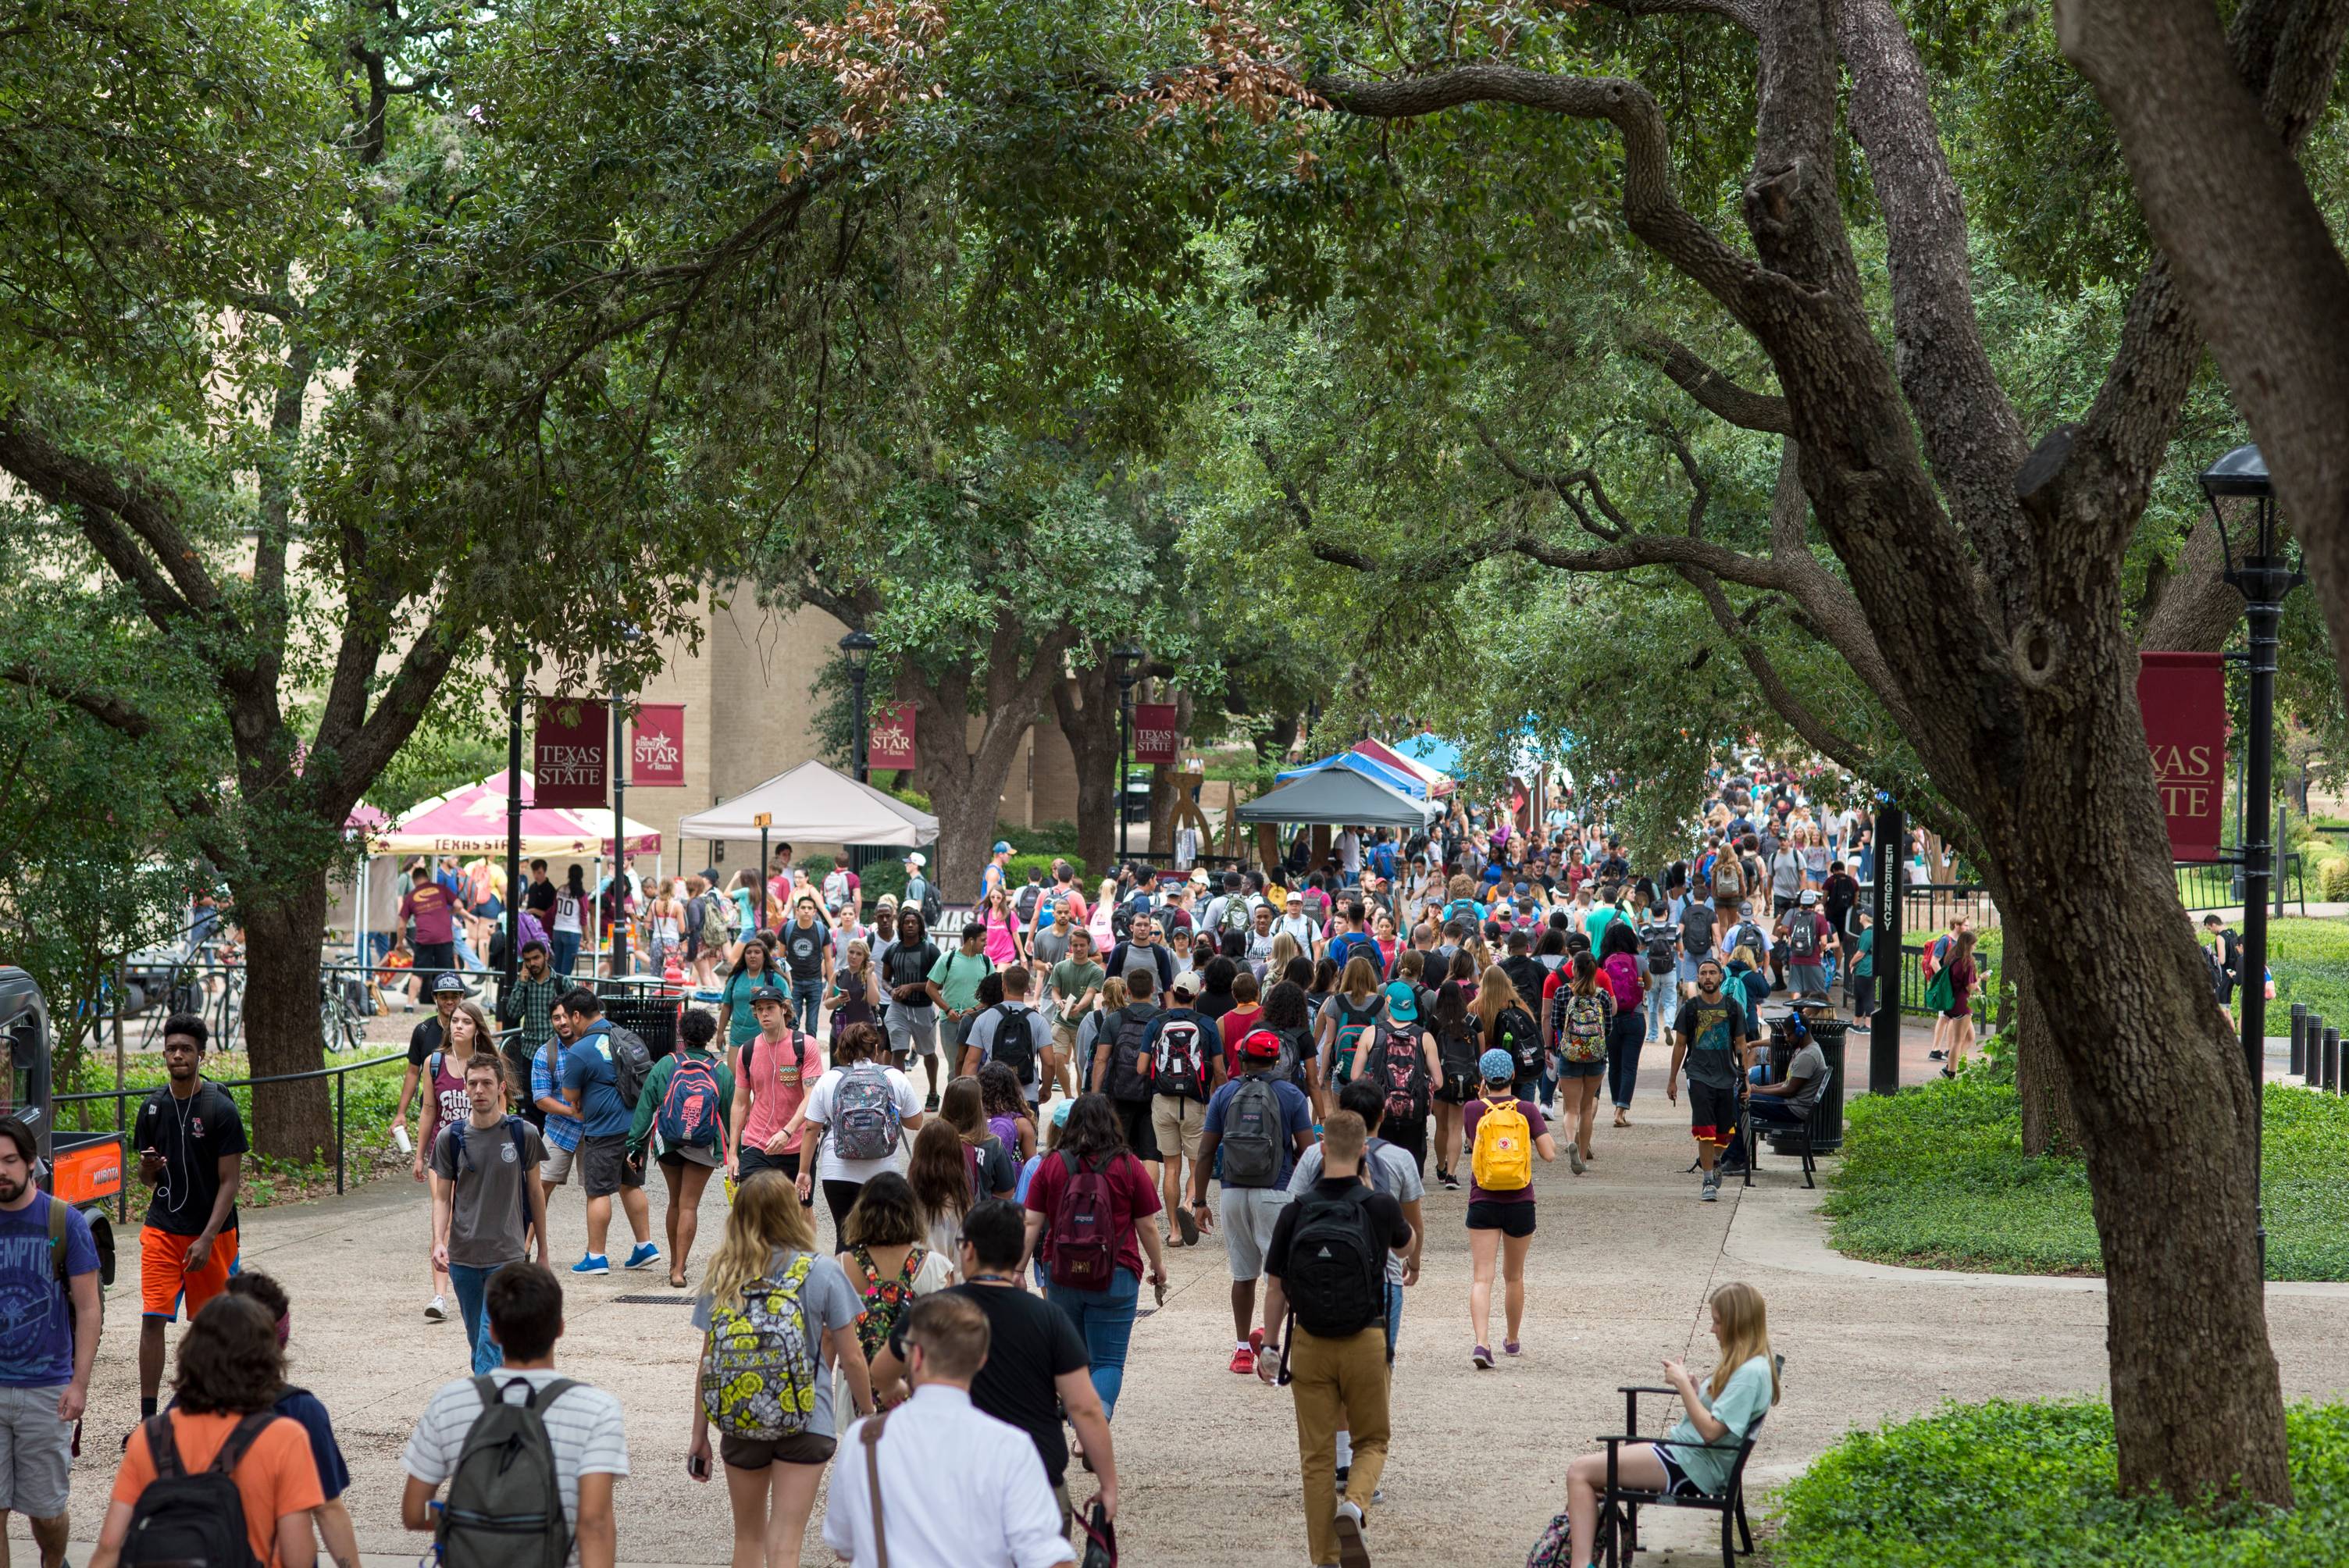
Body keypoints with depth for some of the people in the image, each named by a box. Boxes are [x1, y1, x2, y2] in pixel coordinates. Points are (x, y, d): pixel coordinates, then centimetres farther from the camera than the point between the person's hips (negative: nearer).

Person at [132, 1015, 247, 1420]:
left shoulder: (220, 1109, -10)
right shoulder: (153, 1108, 4)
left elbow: (230, 1180, -10)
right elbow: (147, 1177, 14)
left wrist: (207, 1239, -18)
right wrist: (148, 1167, -12)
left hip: (212, 1234, -3)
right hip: (161, 1230, 3)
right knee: (152, 1319, -7)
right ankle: (147, 1419, -6)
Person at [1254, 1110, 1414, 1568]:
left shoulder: (1296, 1212, -7)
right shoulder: (1380, 1206, -9)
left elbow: (1275, 1290, 0)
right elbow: (1404, 1245, 16)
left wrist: (1270, 1346, 13)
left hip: (1309, 1345, 1)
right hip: (1365, 1342, -1)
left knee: (1317, 1455, 9)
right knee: (1371, 1442, 15)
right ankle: (1353, 1506, -15)